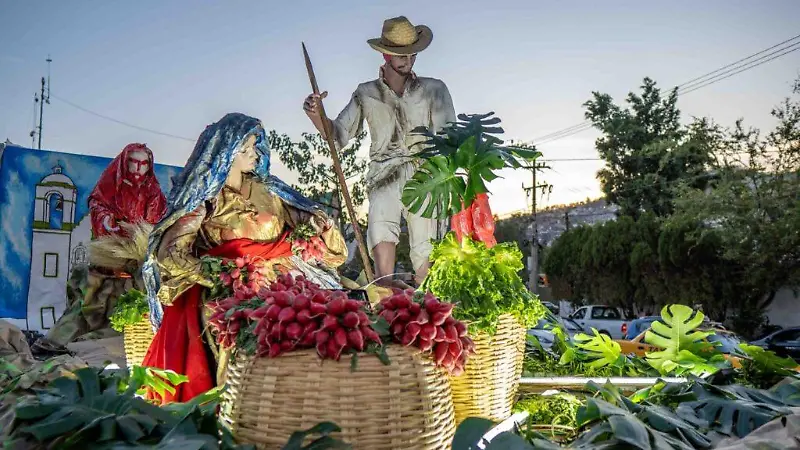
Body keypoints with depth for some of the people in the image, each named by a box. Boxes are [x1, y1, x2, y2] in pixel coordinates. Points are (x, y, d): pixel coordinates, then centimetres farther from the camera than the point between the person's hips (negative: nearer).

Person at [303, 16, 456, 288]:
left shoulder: (434, 89, 9)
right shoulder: (366, 94, 13)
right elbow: (338, 136, 12)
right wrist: (316, 116, -7)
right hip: (385, 175, 0)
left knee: (425, 250, -6)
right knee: (381, 222, -29)